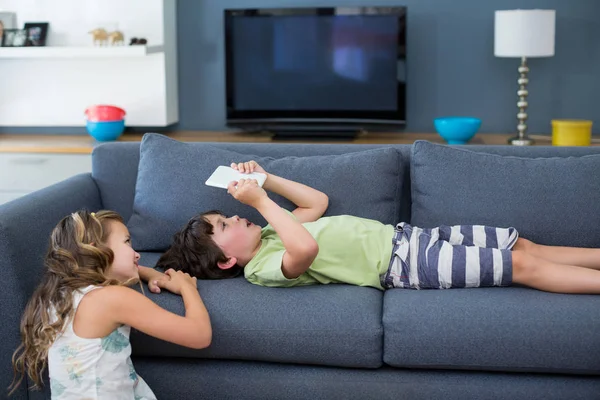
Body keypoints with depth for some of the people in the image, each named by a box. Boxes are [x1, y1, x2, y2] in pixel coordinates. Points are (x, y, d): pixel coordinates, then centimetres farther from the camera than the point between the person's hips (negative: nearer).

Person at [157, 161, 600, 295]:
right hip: (404, 264, -8)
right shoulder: (266, 269, -16)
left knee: (523, 245, 6)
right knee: (523, 265, -11)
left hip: (404, 235, 8)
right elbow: (306, 248, -38)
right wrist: (260, 199, -29)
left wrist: (265, 179, 9)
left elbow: (317, 201, 21)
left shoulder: (270, 236, 12)